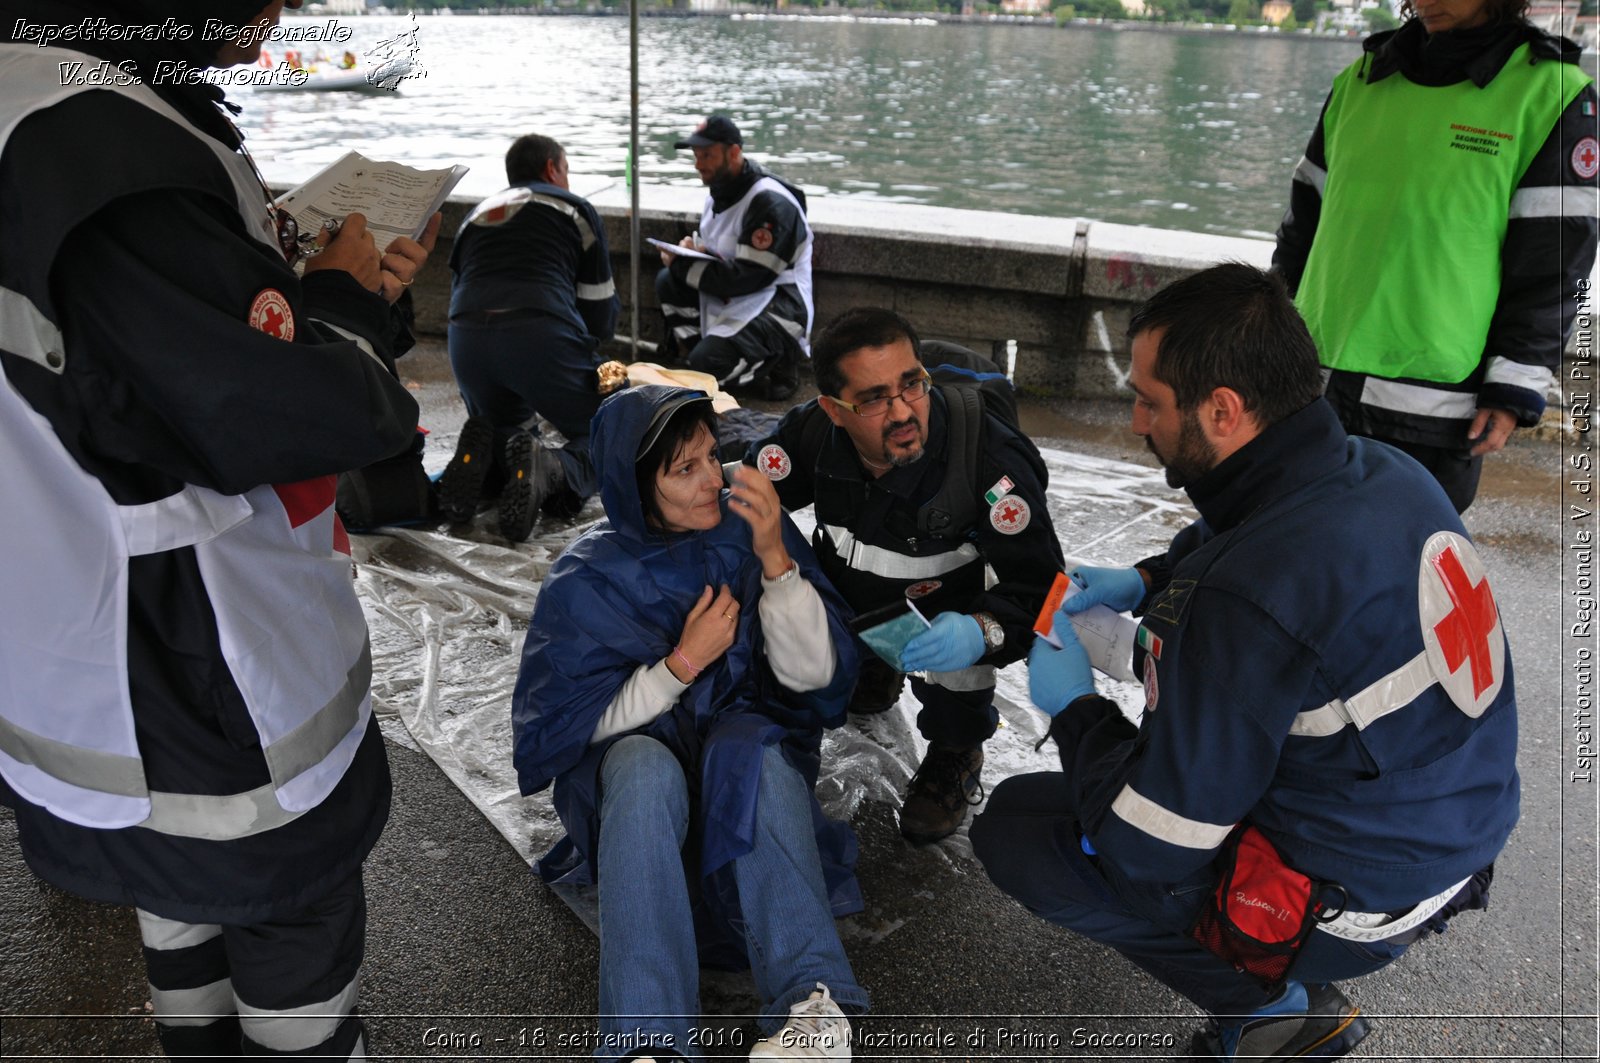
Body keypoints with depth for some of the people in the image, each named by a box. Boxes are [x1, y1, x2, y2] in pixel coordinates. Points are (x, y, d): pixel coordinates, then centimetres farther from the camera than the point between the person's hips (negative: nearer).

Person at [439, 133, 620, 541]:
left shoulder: (476, 214, 32)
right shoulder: (574, 208, 19)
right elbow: (601, 313, 15)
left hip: (465, 340, 5)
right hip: (542, 335, -4)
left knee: (500, 430, 31)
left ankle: (479, 456, -7)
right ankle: (552, 472, -22)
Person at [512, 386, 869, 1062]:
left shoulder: (746, 531, -6)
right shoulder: (587, 578, -9)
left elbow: (811, 675, -10)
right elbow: (572, 726, -10)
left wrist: (775, 559, -23)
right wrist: (684, 661, -21)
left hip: (746, 735, 1)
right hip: (631, 748, -1)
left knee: (755, 754, -33)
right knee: (647, 772, -35)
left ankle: (813, 1000, -41)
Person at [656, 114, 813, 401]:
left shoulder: (771, 202, -22)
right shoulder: (720, 190, 7)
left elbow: (744, 279, -25)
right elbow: (712, 249, 18)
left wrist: (682, 264, -17)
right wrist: (690, 250, -8)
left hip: (777, 309, -9)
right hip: (733, 299, 9)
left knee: (706, 365, -24)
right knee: (668, 282, -4)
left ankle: (776, 367, -1)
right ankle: (691, 346, 3)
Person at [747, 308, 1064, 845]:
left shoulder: (990, 456, -37)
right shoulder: (811, 433, -26)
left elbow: (1038, 585, -33)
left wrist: (983, 631, -53)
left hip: (948, 608, -4)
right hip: (848, 590, 5)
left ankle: (956, 756, 0)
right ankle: (873, 666, 22)